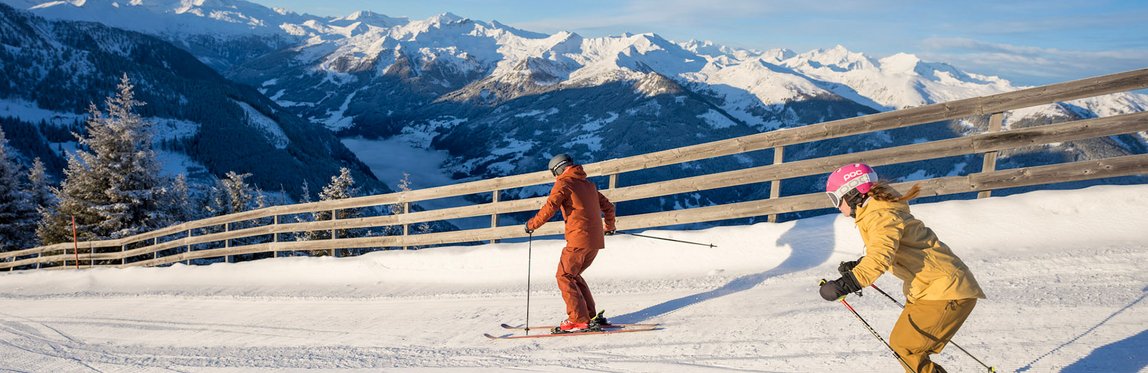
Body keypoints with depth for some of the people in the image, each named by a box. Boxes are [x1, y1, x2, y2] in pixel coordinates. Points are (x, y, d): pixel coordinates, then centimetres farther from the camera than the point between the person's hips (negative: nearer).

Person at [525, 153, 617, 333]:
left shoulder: (563, 183, -2)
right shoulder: (588, 184, 21)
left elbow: (549, 209, -13)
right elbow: (608, 207, 28)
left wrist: (531, 224, 1)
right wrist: (609, 226, 44)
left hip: (579, 239, -8)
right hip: (596, 240, 8)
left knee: (564, 277, 0)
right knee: (574, 275, 18)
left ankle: (579, 320, -6)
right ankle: (591, 316, 16)